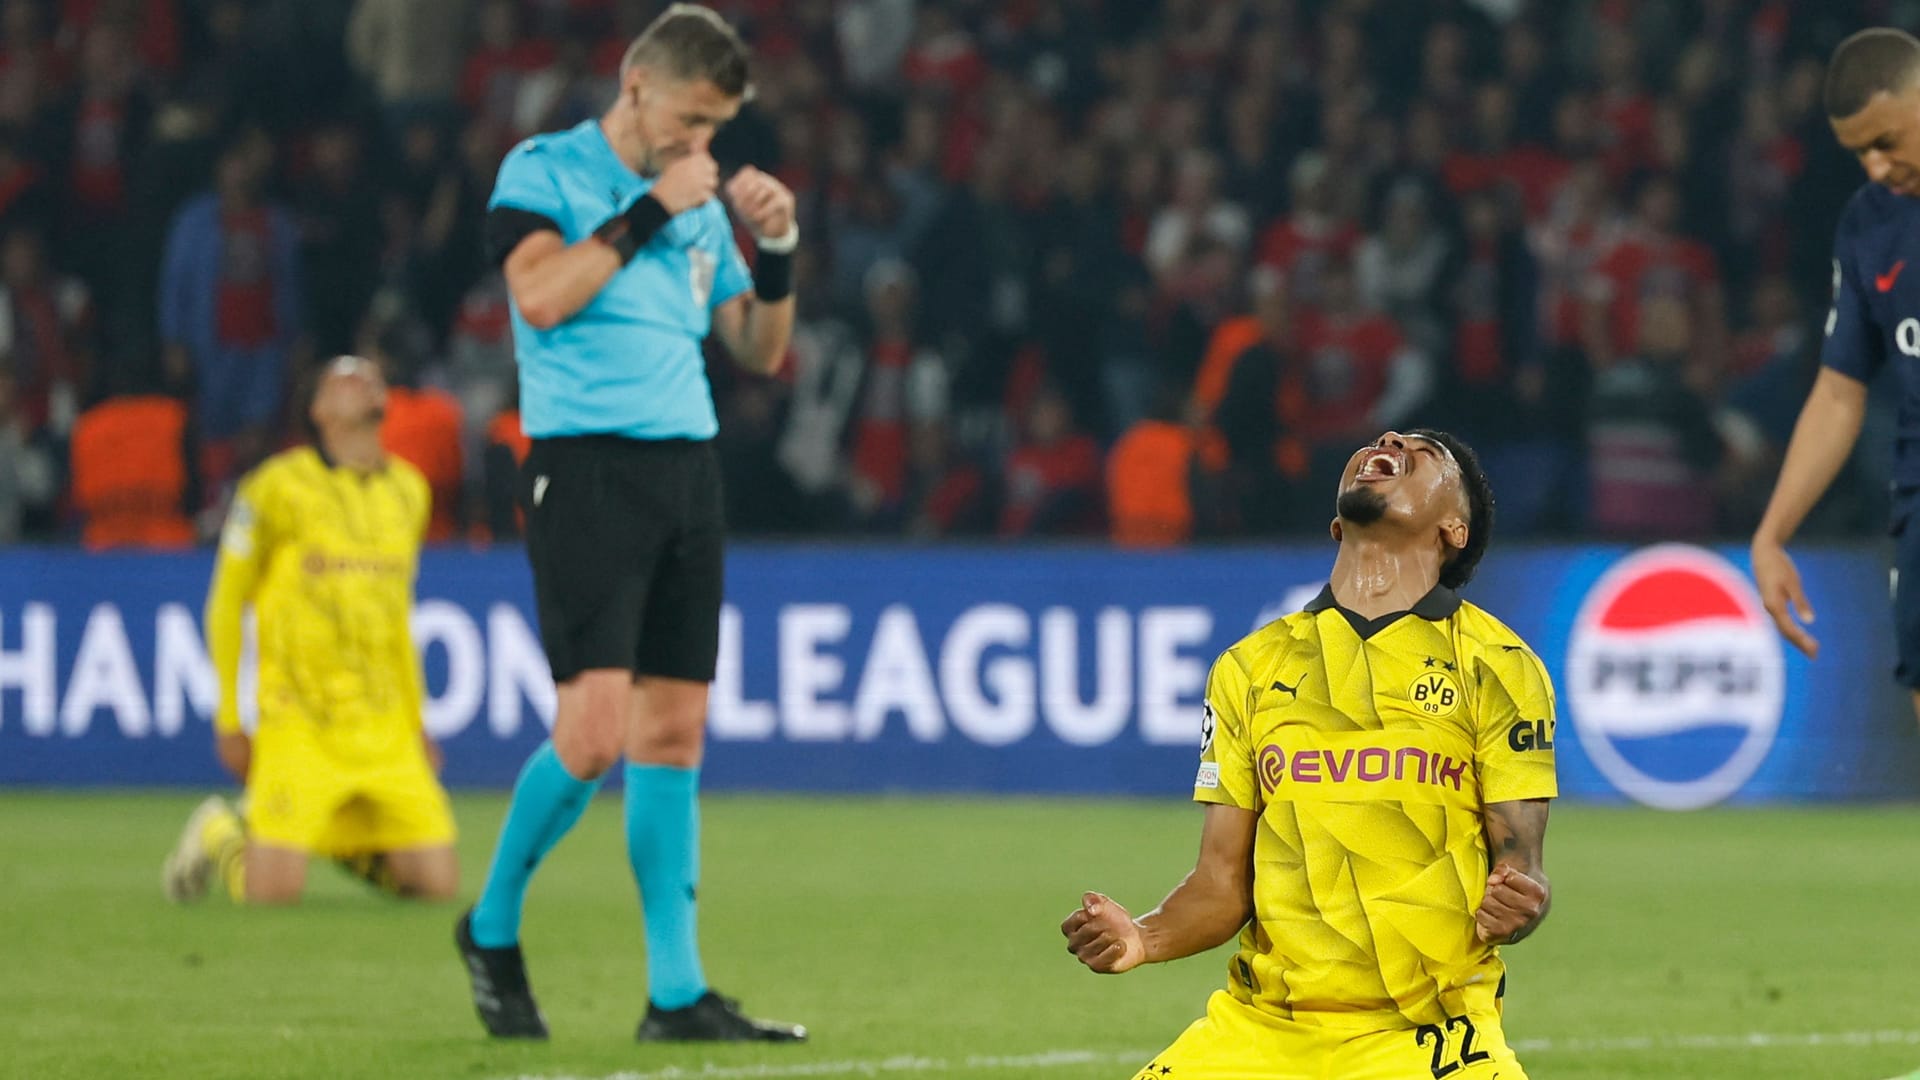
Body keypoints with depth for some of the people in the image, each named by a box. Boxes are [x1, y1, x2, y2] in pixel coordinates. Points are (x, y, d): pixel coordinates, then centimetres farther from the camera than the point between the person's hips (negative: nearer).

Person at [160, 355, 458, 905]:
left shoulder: (409, 490, 13)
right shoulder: (277, 487, -4)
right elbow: (227, 602, 2)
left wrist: (416, 722, 22)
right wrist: (228, 720, -1)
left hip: (386, 729, 5)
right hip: (299, 725, -5)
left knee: (438, 884, -6)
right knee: (274, 890, -16)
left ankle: (346, 839, 22)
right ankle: (219, 834, 18)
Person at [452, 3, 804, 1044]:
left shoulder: (698, 205, 18)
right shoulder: (542, 170, 0)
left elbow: (761, 349, 19)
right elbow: (542, 294, -16)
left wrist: (777, 247, 3)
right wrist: (648, 212, -12)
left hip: (686, 470, 6)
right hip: (585, 465, -6)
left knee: (673, 729, 4)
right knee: (593, 732, -15)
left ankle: (676, 992, 6)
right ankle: (492, 927, 8)